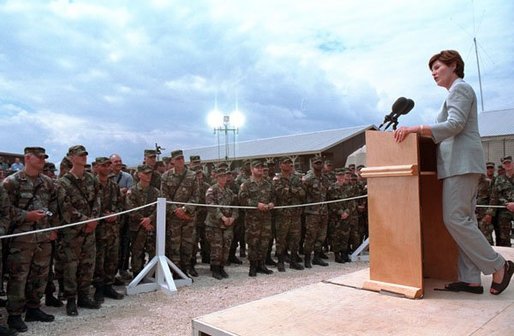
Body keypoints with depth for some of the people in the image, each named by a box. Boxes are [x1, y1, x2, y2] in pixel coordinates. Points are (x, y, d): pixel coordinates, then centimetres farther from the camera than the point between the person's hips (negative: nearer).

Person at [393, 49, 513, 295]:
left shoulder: (460, 88, -3)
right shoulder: (458, 91, 27)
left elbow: (455, 125, -17)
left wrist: (416, 129, -22)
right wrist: (420, 133, 20)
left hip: (462, 162, -10)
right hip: (461, 163, 10)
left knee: (455, 219, -12)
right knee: (465, 219, 5)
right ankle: (470, 279, 6)